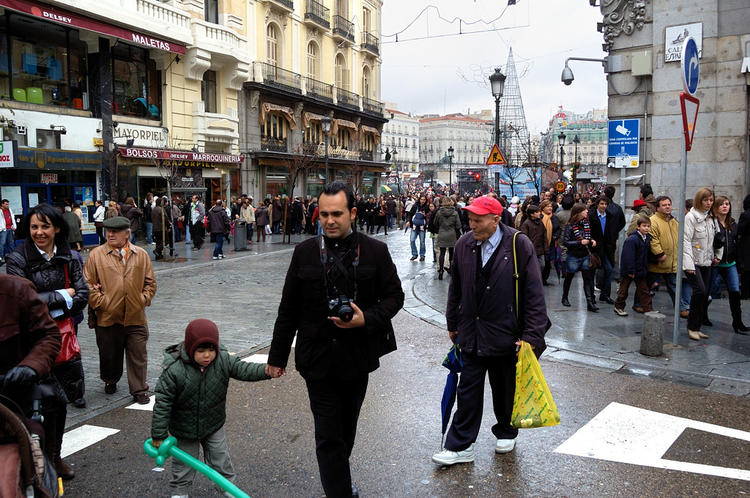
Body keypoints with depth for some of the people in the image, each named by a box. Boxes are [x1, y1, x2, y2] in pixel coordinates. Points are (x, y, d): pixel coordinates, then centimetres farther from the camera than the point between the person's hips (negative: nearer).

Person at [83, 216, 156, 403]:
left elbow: (150, 282, 10)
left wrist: (143, 300, 0)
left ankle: (139, 390, 17)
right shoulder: (96, 255, -1)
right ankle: (110, 381, 40)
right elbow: (88, 284, -2)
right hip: (108, 317, 0)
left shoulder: (141, 255, 5)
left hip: (135, 317, 1)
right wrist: (101, 302, -8)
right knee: (109, 354, 15)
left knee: (138, 356, 5)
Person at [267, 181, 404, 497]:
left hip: (358, 357, 1)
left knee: (346, 427, 20)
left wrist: (366, 319, -17)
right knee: (328, 435, -1)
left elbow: (394, 296, 2)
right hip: (318, 358, -1)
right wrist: (278, 356, 7)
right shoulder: (305, 252, -2)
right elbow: (288, 309, 4)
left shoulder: (375, 251, -4)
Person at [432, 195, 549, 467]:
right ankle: (460, 446, 16)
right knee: (468, 391, 7)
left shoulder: (519, 245, -12)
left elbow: (534, 294, -11)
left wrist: (532, 335, -14)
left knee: (505, 390, 16)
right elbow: (456, 288, 12)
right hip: (472, 334, 3)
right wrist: (453, 324, 15)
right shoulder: (464, 244, 0)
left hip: (507, 333, -3)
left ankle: (506, 433, 39)